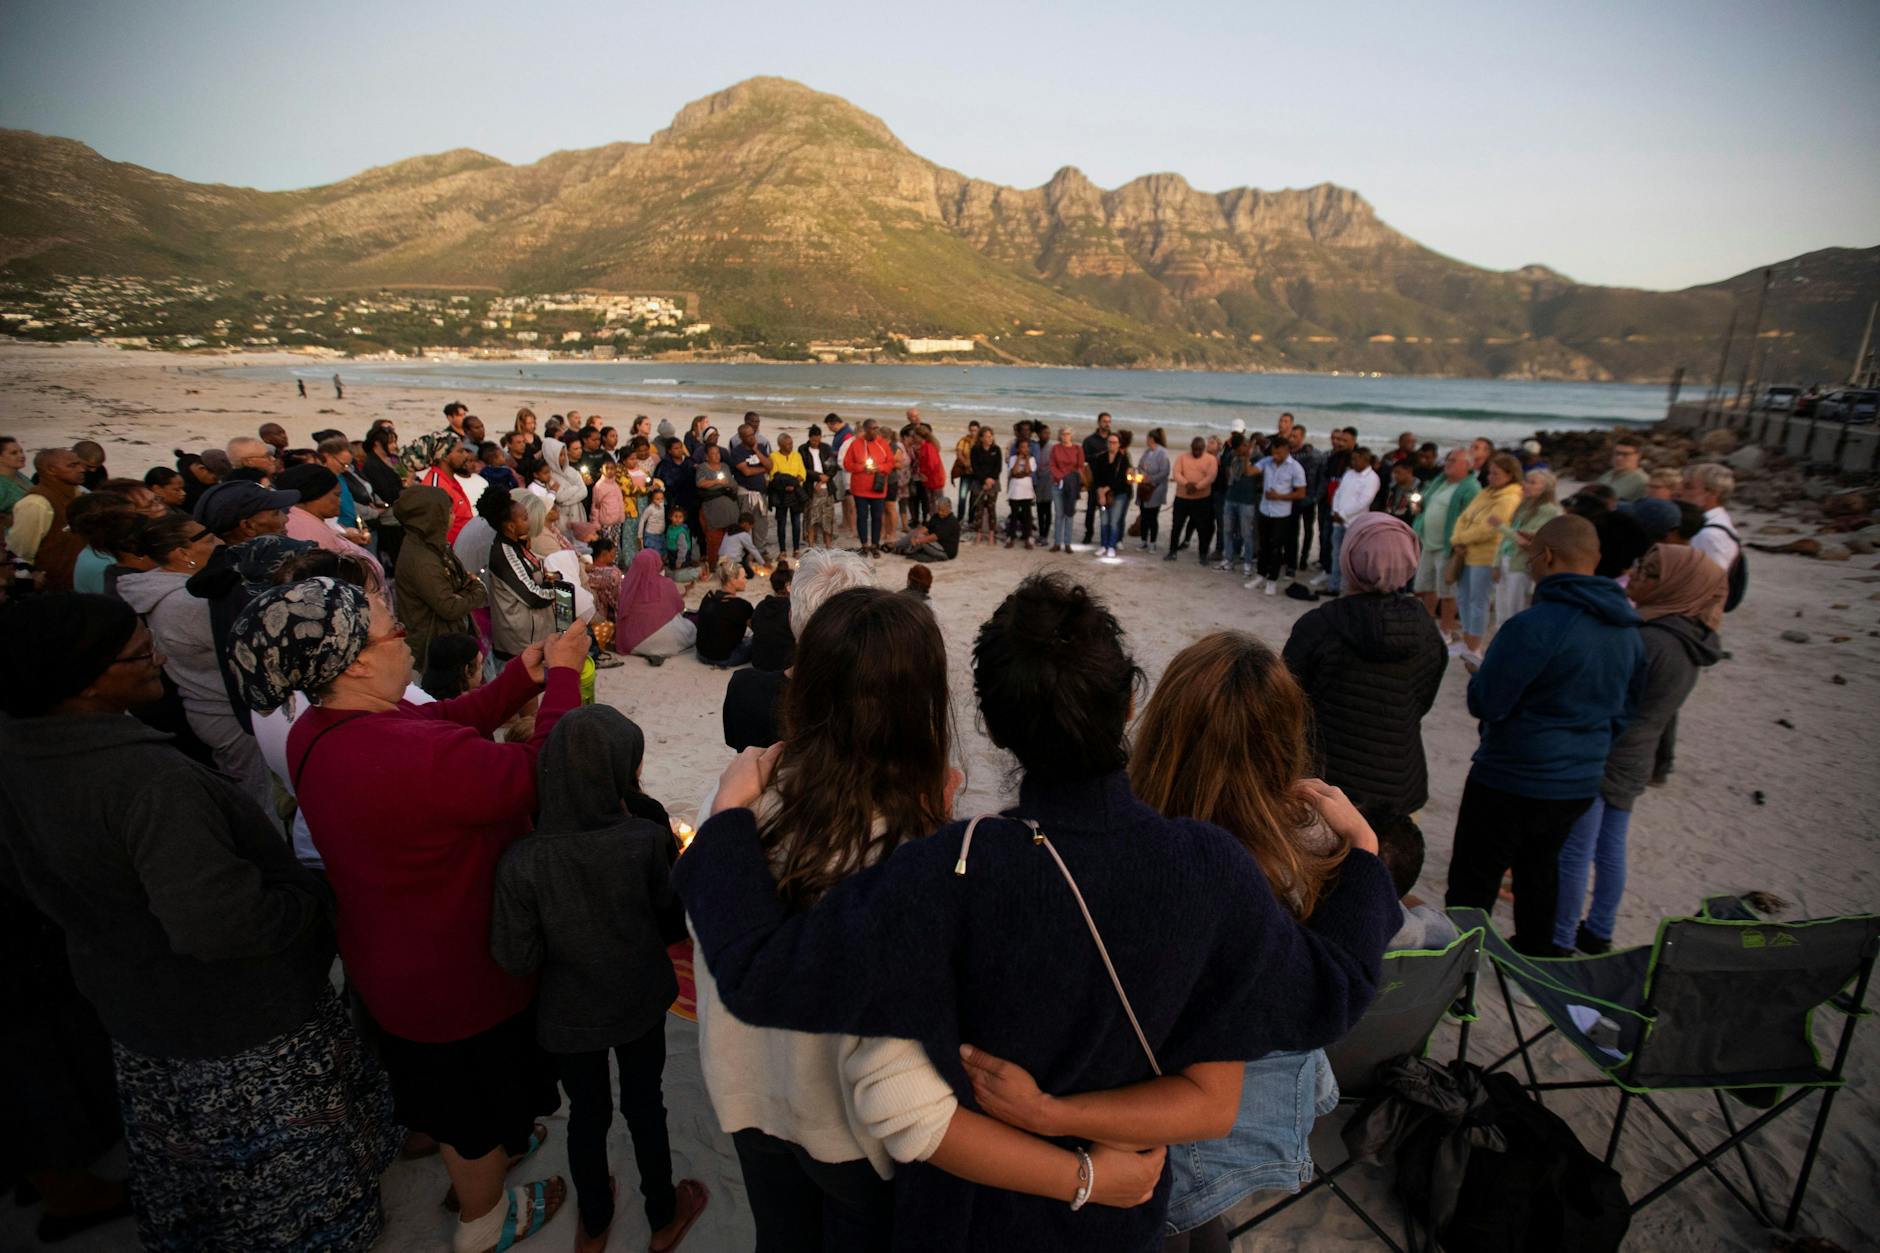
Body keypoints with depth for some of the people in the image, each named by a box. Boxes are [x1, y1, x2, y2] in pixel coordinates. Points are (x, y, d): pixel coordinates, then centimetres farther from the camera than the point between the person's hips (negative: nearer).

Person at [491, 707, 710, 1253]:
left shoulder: (522, 860, -25)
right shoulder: (649, 840, -26)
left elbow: (516, 959, -17)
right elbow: (676, 923, -13)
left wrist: (562, 946, 2)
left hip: (568, 1017, 1)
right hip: (641, 1005, 0)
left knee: (587, 1113, 24)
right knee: (644, 1106, 22)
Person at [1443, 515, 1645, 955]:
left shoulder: (1534, 626, -26)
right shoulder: (1627, 631, 2)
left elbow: (1484, 702, -21)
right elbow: (1626, 710, 13)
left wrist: (1480, 676, -1)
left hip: (1512, 782, -8)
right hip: (1581, 782, 8)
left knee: (1473, 880, 6)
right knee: (1539, 869, 26)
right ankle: (1535, 955, 42)